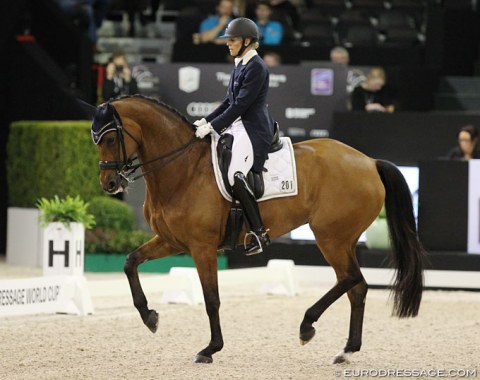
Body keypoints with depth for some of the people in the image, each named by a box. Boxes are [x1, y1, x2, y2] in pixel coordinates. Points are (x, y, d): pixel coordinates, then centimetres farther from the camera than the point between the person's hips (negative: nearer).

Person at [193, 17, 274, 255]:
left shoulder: (256, 68, -15)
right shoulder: (240, 65, 14)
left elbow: (240, 105, -19)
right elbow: (229, 101, 19)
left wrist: (212, 126, -18)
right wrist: (206, 121, 8)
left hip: (253, 129, -11)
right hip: (238, 126, 11)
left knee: (234, 176, -24)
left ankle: (259, 234, -20)